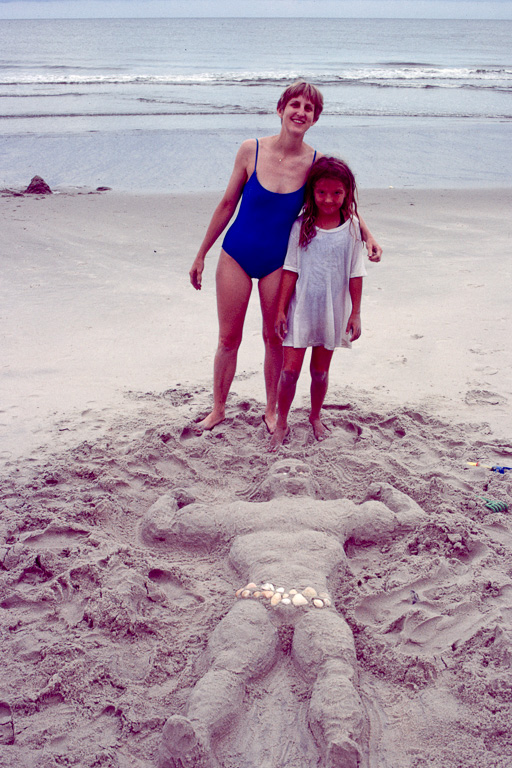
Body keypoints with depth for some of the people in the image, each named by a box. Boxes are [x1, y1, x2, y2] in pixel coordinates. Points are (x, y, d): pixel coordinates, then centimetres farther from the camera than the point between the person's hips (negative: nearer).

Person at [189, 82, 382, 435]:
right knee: (228, 338, 7)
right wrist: (201, 255, 3)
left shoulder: (316, 164, -10)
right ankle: (218, 409, 27)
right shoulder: (251, 150, -10)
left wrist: (367, 235, -13)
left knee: (275, 338, 10)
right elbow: (228, 204, -1)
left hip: (278, 261, 0)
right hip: (236, 255, 0)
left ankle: (272, 411, 30)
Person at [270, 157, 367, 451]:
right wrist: (281, 309, -3)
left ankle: (316, 417, 36)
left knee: (320, 370, 13)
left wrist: (355, 314, 0)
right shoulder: (301, 226, -6)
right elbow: (291, 270, -3)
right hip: (301, 309, -1)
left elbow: (355, 275, -1)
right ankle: (282, 423, 18)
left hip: (333, 311, 1)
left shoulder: (352, 228, -4)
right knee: (290, 370, 0)